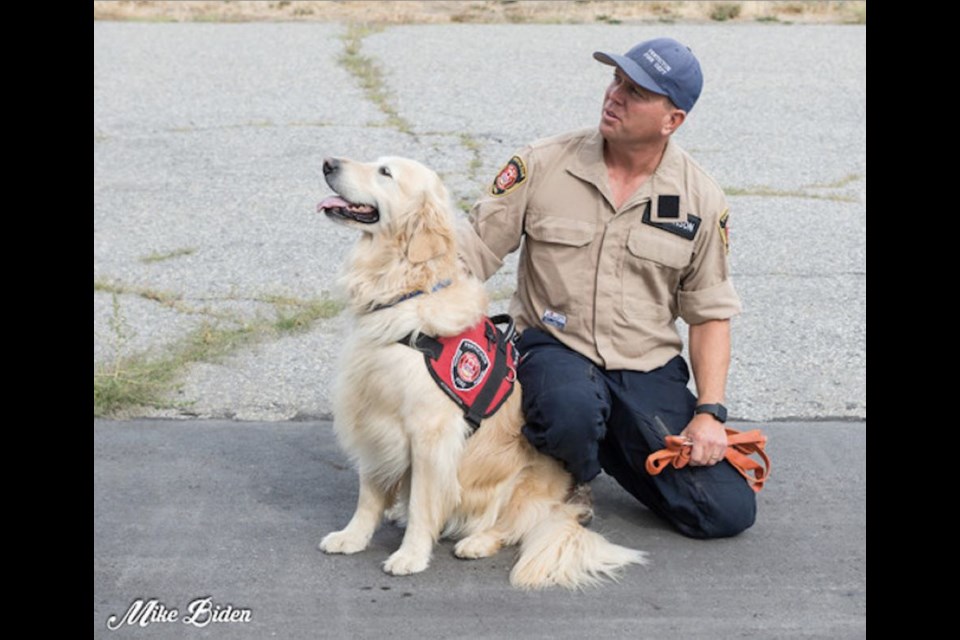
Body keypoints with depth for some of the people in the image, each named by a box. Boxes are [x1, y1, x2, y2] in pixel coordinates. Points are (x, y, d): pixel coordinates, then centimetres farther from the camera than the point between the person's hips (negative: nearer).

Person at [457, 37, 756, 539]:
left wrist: (710, 413, -5)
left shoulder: (700, 199, 0)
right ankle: (571, 476, 0)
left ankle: (610, 448, 19)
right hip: (554, 348, -2)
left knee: (729, 511, -9)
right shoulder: (543, 165, -4)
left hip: (650, 367, 3)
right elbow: (474, 247, -3)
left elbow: (710, 312, 5)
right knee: (571, 410, -40)